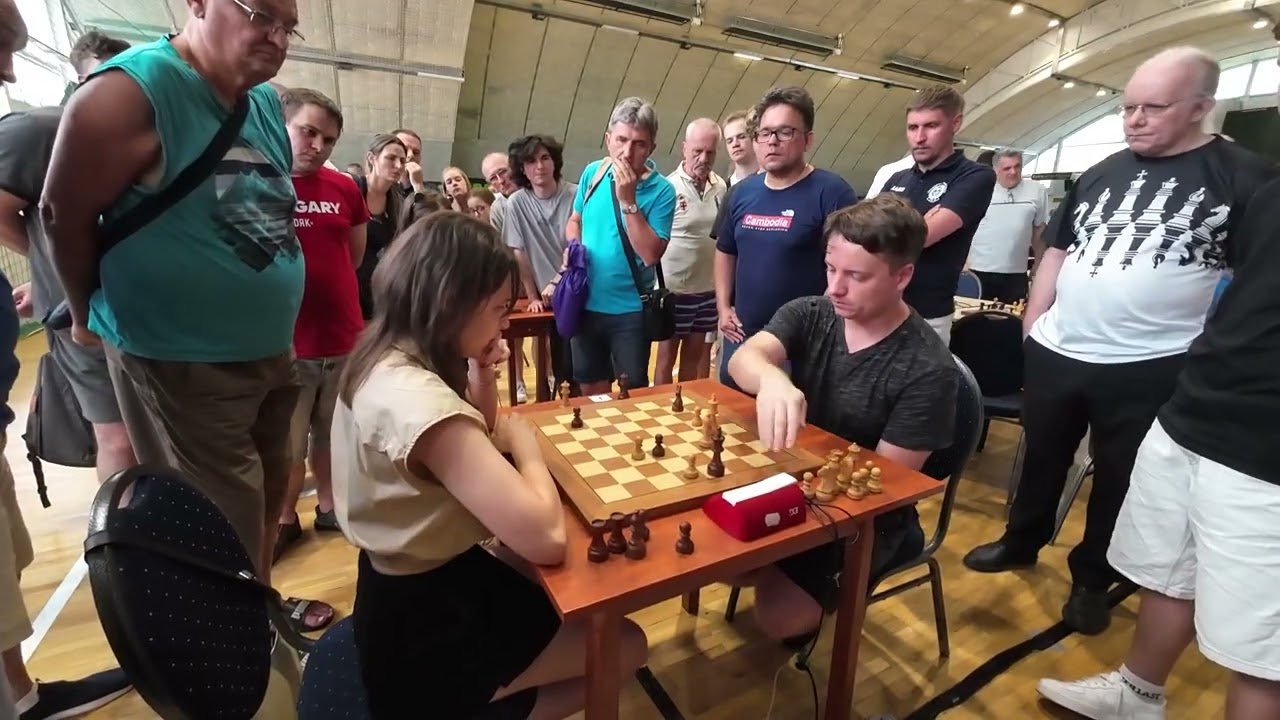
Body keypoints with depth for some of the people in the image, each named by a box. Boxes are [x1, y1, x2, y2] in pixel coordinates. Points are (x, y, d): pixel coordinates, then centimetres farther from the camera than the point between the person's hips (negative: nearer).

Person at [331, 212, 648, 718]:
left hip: (417, 578, 9)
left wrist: (481, 374, -7)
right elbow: (545, 538, -36)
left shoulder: (387, 360, -3)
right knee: (626, 644, 5)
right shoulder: (417, 399, -34)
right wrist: (523, 438, -19)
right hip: (426, 626, -9)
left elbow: (478, 443, 10)